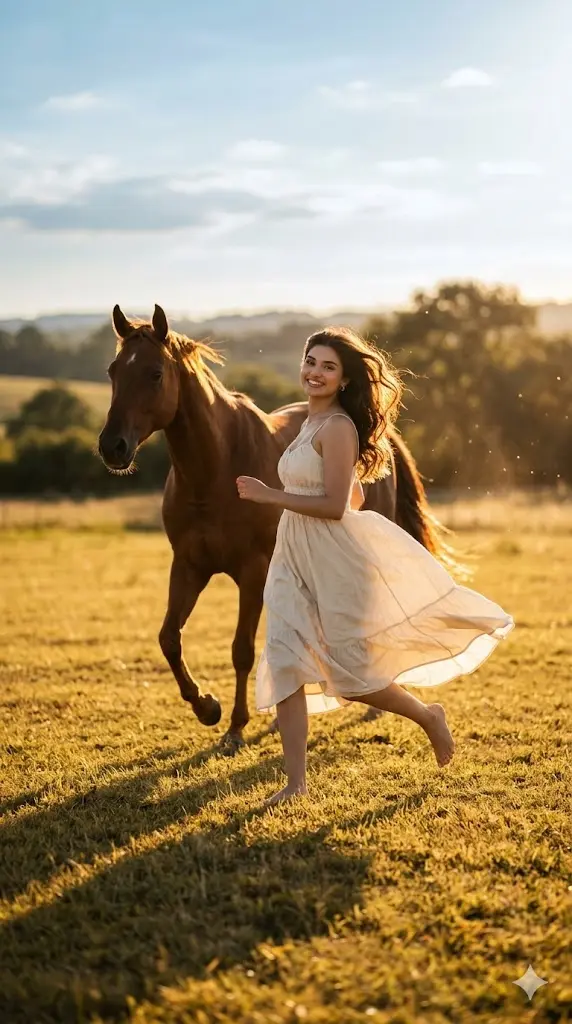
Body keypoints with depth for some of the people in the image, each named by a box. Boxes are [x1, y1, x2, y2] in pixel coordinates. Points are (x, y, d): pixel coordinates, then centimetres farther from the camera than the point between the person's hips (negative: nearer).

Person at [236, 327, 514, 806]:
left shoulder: (337, 427, -14)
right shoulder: (311, 424, 15)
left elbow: (337, 505, -21)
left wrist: (269, 495, -18)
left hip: (336, 562, -9)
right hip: (295, 563, 9)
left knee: (350, 673, -2)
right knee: (283, 663, -2)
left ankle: (429, 717, 24)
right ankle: (296, 781, 1)